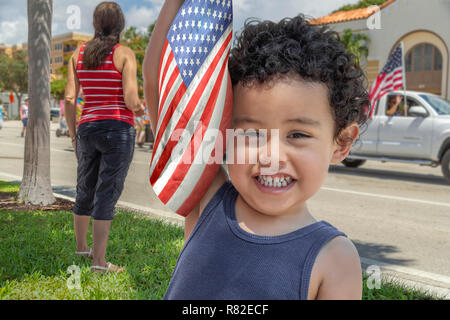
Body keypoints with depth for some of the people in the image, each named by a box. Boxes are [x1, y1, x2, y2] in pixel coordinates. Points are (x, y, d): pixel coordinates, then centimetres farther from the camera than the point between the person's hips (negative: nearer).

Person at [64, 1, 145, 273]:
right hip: (118, 130, -5)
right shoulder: (125, 54, -6)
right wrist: (139, 109, 9)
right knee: (106, 196, -4)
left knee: (86, 191, 19)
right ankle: (99, 261, 0)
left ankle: (81, 247, 37)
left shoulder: (79, 54, 8)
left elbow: (69, 99, 2)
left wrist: (74, 136, 12)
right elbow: (131, 100, -14)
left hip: (88, 129, 5)